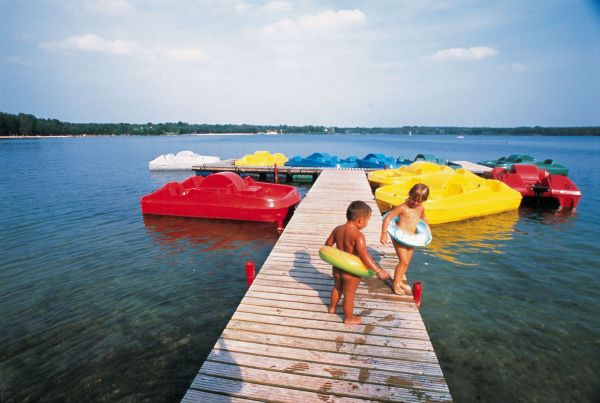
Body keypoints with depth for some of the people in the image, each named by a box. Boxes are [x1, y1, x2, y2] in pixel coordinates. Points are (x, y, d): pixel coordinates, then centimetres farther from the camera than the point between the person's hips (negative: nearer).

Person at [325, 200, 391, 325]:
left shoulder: (337, 229, -6)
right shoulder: (358, 235, -28)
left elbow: (328, 244, 8)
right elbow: (364, 256, -34)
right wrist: (378, 270, -28)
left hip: (337, 268, 6)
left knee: (337, 288, 30)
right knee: (349, 295, 15)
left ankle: (332, 307, 52)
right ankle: (349, 318, 36)